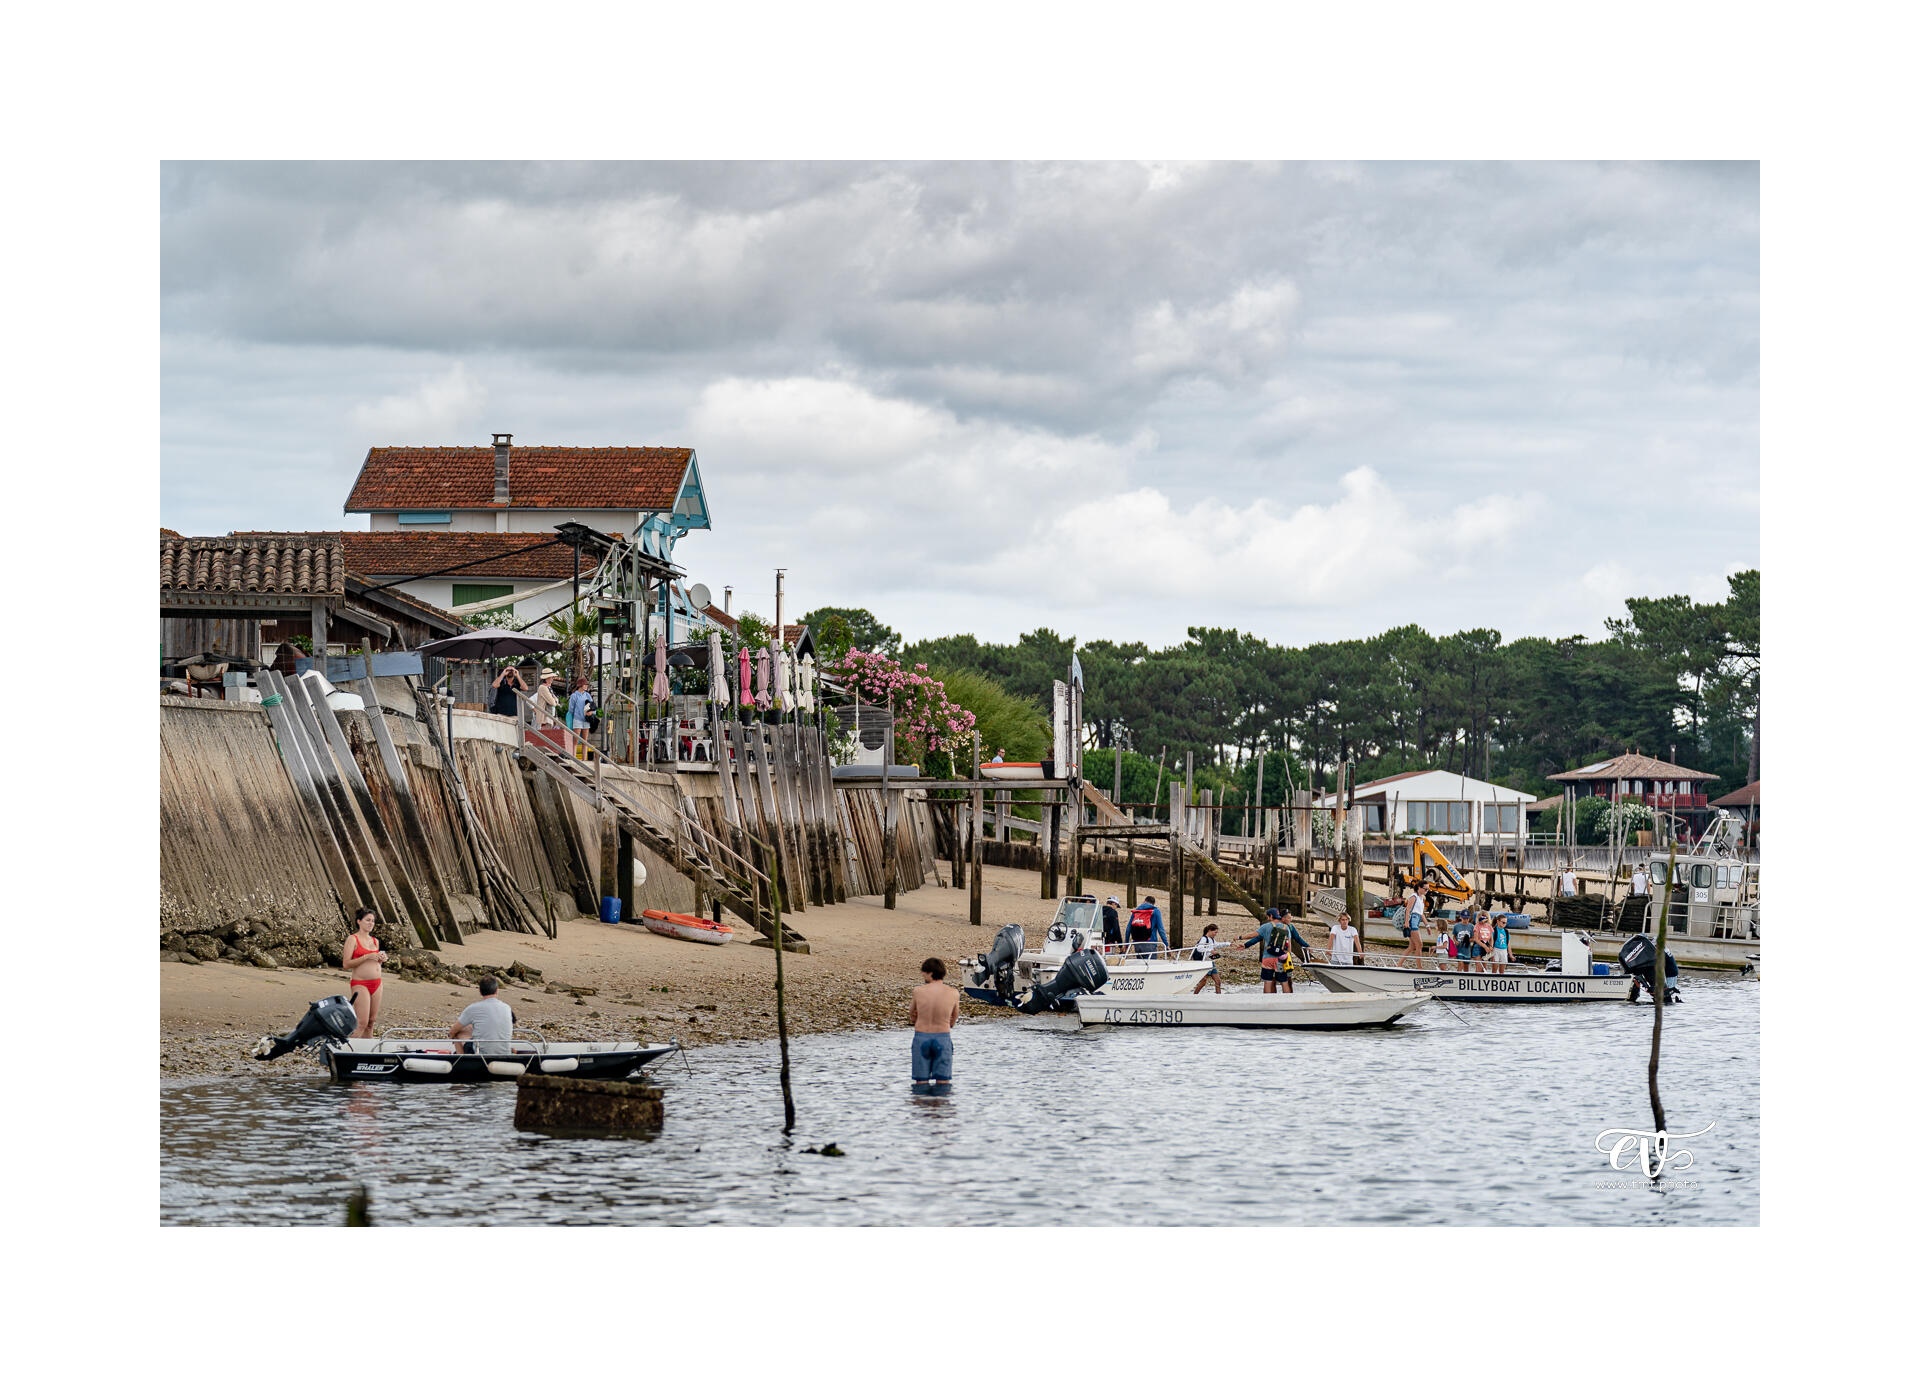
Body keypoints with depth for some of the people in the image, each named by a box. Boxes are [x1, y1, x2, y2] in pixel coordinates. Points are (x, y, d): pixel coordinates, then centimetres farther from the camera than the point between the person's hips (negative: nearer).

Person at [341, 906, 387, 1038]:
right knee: (362, 1022, -14)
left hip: (376, 983, 7)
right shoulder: (352, 939, -5)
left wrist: (381, 959, 5)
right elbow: (346, 964, -12)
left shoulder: (375, 941, 15)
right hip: (360, 984, -7)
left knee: (371, 1022, 7)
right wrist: (367, 957, -18)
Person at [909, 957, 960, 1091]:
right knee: (943, 1084, 6)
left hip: (921, 1038, 0)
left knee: (921, 1084, 5)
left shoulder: (918, 991, -8)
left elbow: (912, 1014, 8)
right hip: (943, 1039, 0)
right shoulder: (954, 994, -6)